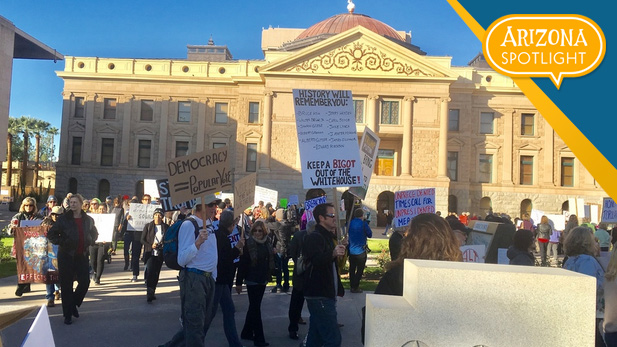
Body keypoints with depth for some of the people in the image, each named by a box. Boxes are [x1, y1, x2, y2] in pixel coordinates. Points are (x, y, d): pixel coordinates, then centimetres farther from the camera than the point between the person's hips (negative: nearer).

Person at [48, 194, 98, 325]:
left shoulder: (88, 220, 5)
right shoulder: (63, 219, -5)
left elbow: (95, 234, 21)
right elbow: (51, 234, -1)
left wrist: (90, 242, 5)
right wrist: (62, 242, -12)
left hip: (82, 255, 3)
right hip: (66, 256, -3)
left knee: (85, 282, 0)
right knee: (66, 285, 2)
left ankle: (73, 304, 27)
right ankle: (67, 314, 13)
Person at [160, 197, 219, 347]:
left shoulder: (209, 223, 10)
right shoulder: (188, 224, -17)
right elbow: (182, 260, -22)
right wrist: (198, 242, -33)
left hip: (208, 278, 9)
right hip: (193, 279, -9)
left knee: (205, 321, 18)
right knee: (195, 324, -2)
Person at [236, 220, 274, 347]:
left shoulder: (267, 244, 4)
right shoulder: (248, 244, -13)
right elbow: (242, 263, -13)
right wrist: (239, 282, -14)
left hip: (262, 280, 6)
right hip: (252, 280, -6)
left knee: (254, 307, 15)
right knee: (255, 308, -2)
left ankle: (246, 333, 29)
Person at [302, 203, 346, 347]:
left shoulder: (327, 237, 18)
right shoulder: (314, 237, -13)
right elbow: (317, 260, -31)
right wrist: (333, 253, -47)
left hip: (325, 296, 10)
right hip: (319, 297, -10)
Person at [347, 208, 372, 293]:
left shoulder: (350, 223, 1)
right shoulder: (363, 224, -15)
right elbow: (370, 235, -6)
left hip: (351, 250, 5)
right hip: (360, 251, -5)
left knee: (352, 269, 15)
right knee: (360, 270, 5)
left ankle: (352, 285, 20)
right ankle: (355, 287, 4)